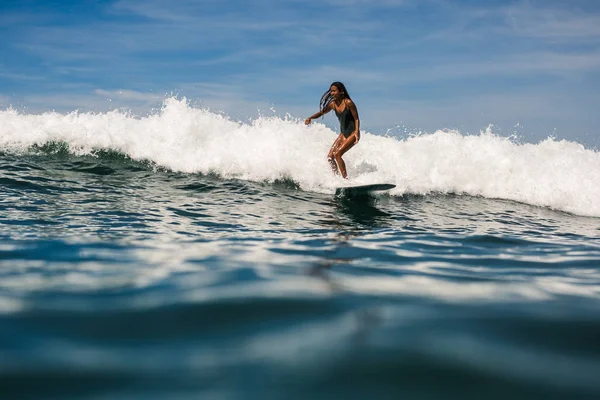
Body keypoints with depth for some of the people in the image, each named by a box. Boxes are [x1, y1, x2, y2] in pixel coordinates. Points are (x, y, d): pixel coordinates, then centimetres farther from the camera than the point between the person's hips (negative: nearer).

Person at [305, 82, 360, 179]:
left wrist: (357, 132, -23)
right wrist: (311, 117, -11)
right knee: (330, 156, -2)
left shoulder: (348, 103, -17)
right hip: (343, 134, 7)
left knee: (337, 154, -20)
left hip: (353, 133, -7)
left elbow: (356, 119, -11)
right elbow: (321, 112, 7)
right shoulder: (333, 104, 1)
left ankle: (346, 179, -13)